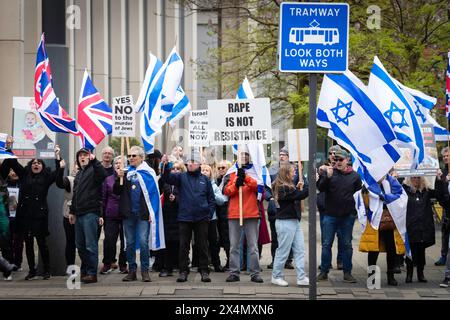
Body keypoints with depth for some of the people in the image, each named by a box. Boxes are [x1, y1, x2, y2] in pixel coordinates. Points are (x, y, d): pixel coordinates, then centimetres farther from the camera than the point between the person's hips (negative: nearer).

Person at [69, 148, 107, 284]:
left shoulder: (93, 170, -4)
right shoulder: (79, 174, 22)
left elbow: (103, 175, -28)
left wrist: (94, 160, -30)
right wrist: (72, 211, 24)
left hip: (91, 213, -9)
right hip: (79, 214, 9)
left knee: (90, 245, -8)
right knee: (80, 245, 13)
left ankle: (92, 273, -6)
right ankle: (84, 271, 22)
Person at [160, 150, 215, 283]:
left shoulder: (205, 180, 7)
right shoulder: (181, 177, 6)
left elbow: (211, 199, 8)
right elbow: (167, 178, -11)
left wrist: (209, 214, -2)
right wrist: (165, 165, -28)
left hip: (201, 218, 0)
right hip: (185, 217, 0)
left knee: (202, 245, 4)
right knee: (183, 245, 2)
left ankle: (204, 271, 10)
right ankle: (183, 271, 8)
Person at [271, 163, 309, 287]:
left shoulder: (288, 186, 15)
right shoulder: (282, 188, -17)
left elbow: (294, 196, 12)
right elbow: (299, 196, -25)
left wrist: (298, 187, 1)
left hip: (294, 221, 10)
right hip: (285, 222, -10)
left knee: (299, 250, 5)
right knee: (283, 251, 0)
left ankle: (301, 278, 5)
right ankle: (276, 276, 11)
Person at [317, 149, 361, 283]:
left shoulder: (354, 176, 3)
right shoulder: (328, 172, 0)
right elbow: (320, 187, -9)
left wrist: (355, 208, -3)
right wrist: (328, 177, -24)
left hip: (348, 216, 1)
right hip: (330, 215, -1)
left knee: (347, 245, 7)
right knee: (326, 244, 3)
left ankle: (347, 273, 14)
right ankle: (324, 272, 12)